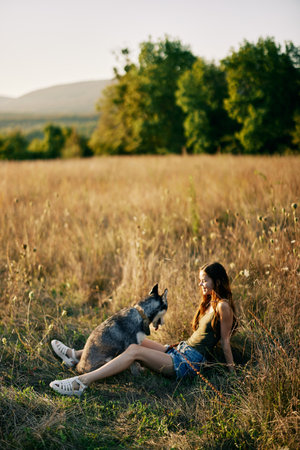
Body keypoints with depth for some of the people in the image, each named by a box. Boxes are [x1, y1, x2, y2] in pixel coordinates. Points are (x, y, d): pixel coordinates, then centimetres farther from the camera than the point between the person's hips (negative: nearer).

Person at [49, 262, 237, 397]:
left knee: (135, 351, -21)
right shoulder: (208, 303, 17)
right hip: (179, 351, 9)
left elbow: (225, 341, -8)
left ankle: (81, 383, -28)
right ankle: (75, 355, 8)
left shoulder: (223, 306, -11)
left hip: (188, 363, -9)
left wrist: (232, 371, -5)